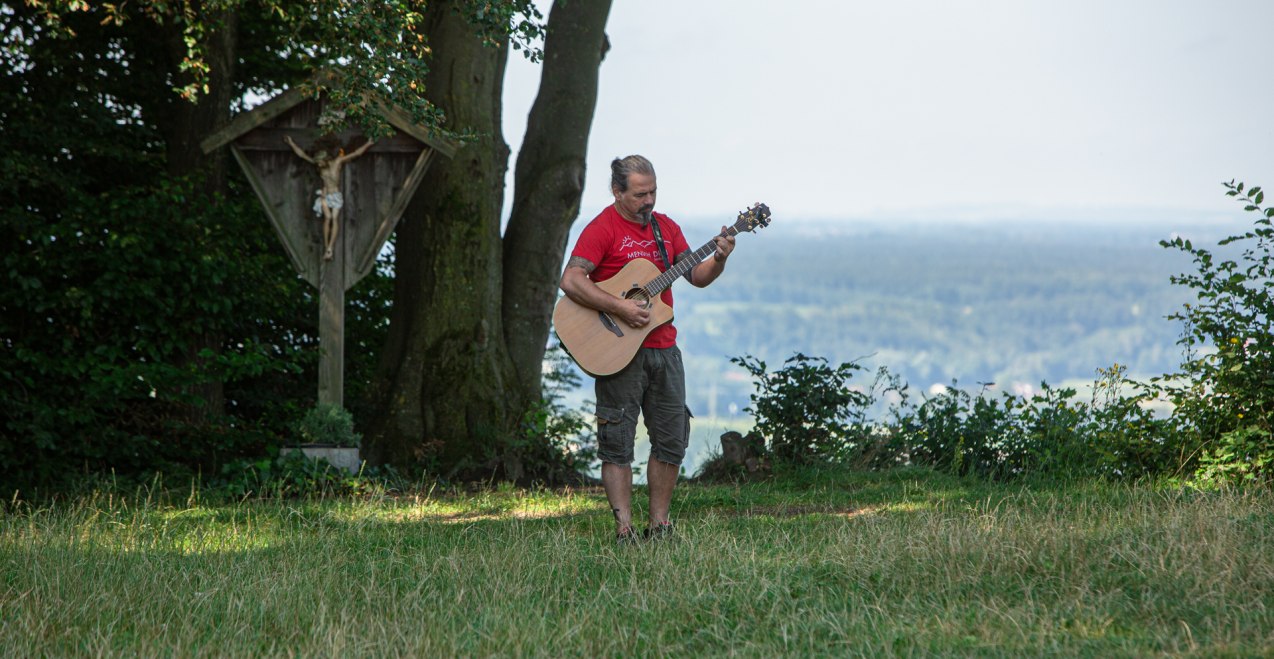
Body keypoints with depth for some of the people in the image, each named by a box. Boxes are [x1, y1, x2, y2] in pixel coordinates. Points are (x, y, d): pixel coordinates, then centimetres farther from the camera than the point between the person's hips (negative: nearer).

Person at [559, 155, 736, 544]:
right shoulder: (603, 229, -8)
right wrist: (619, 308, -23)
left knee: (672, 439, 8)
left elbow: (697, 277, 13)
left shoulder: (665, 227, 13)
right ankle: (624, 530, -1)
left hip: (663, 347, 7)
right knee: (618, 443, -3)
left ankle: (659, 525, 17)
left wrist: (719, 259, -8)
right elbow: (570, 281, -19)